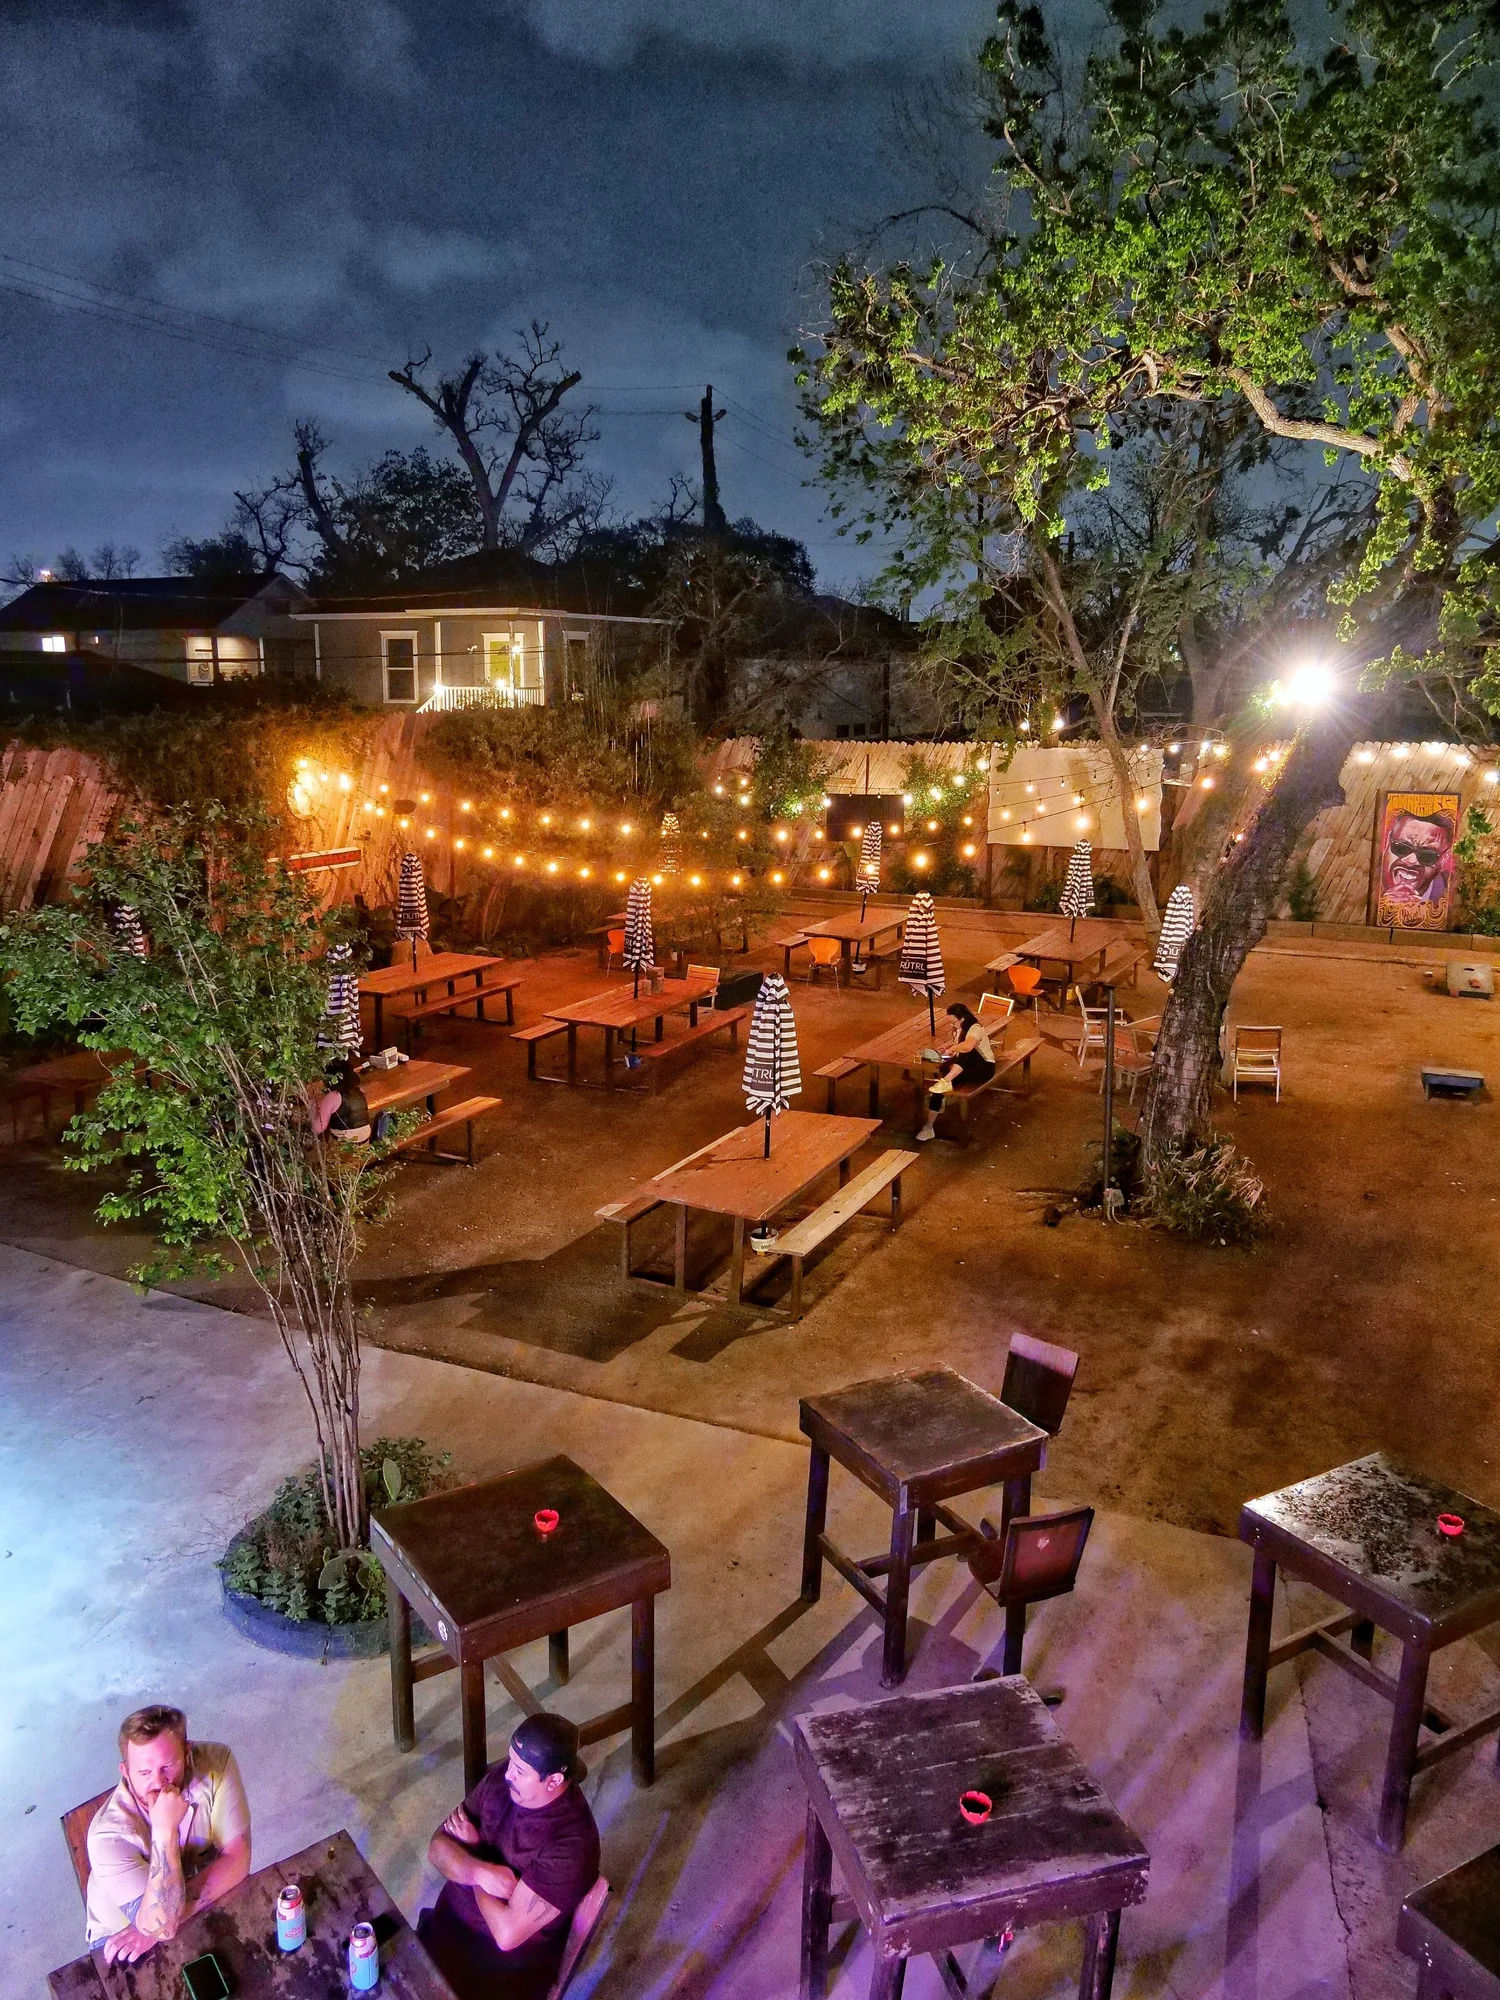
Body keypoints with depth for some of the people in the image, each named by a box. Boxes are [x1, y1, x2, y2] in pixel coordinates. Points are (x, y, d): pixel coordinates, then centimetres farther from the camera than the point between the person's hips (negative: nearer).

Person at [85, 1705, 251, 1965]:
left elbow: (236, 1861, -21)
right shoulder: (109, 1834, -29)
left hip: (209, 1903, 2)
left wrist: (164, 1922, -28)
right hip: (123, 1930, -2)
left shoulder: (216, 1763, -22)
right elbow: (160, 1925, -32)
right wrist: (165, 1829, -41)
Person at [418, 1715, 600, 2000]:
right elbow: (438, 1848, -4)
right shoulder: (500, 1777, -10)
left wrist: (472, 1847, -15)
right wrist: (481, 1871, -25)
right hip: (449, 1921, 5)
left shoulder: (571, 1845, -29)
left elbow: (507, 1934, -27)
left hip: (508, 1969, -5)